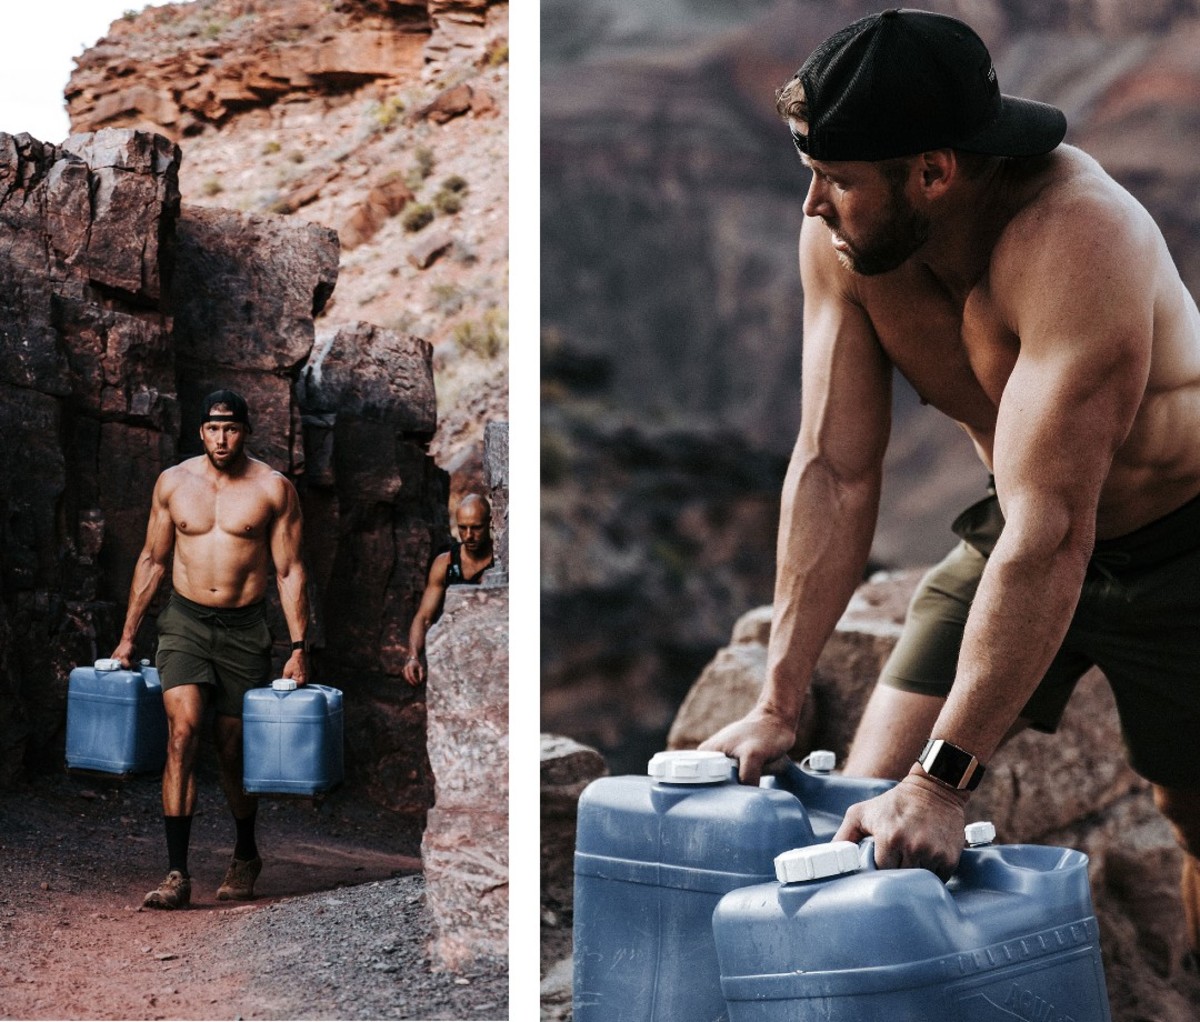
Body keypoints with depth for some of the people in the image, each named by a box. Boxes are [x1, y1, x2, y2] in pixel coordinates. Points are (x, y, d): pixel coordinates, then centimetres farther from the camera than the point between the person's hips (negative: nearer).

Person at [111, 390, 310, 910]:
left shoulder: (273, 488, -3)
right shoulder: (173, 482, 4)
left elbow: (289, 572, -2)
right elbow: (152, 561, 12)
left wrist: (298, 647, -7)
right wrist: (127, 636, 11)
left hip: (244, 630, -1)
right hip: (185, 622, 1)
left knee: (233, 750, 8)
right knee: (183, 733, -17)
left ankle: (246, 857, 33)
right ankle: (177, 873, -17)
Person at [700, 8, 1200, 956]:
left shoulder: (1077, 239, -37)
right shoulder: (844, 236, -18)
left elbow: (1051, 535, -40)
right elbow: (835, 471, -13)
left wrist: (945, 778, -41)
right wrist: (777, 703, -17)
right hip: (1011, 530, 5)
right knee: (868, 798, -4)